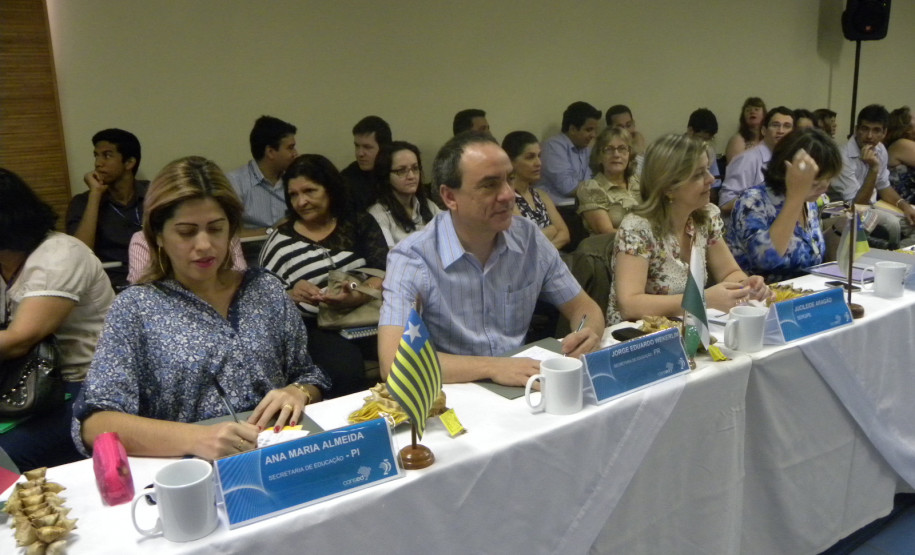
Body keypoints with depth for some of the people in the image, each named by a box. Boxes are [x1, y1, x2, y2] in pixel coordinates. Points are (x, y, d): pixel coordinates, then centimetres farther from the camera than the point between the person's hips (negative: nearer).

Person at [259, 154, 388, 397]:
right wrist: (291, 295, -11)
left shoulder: (359, 223, 15)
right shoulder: (280, 240, 13)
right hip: (317, 328, -1)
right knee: (345, 368, -34)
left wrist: (357, 296, -19)